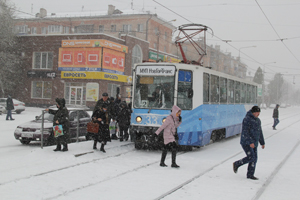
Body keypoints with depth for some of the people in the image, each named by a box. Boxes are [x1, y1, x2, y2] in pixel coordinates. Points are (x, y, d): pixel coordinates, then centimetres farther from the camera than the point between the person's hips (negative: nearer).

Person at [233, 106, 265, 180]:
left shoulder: (258, 120, 13)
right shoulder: (247, 119, -15)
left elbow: (260, 132, 21)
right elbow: (245, 132, -21)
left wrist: (262, 143, 19)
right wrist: (250, 142, -27)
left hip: (254, 143, 8)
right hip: (246, 142, -8)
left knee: (254, 158, 5)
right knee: (251, 157, -13)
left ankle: (250, 175, 14)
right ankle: (236, 164, 8)